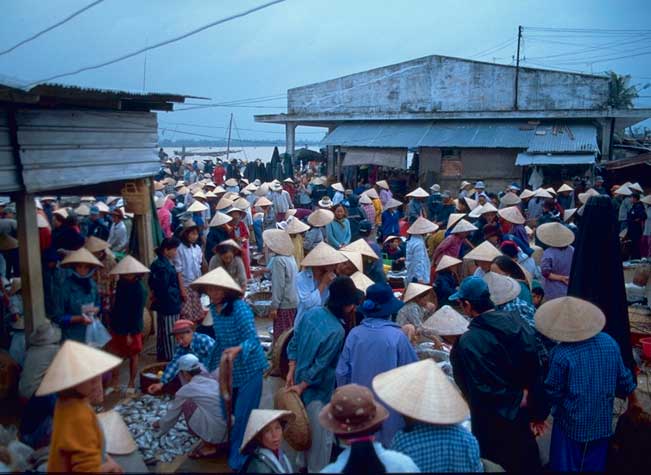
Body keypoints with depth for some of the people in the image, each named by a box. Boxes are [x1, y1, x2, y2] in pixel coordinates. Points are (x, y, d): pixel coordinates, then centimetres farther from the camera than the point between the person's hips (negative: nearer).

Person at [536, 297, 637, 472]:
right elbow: (623, 378, 2)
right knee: (594, 466, 21)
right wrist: (628, 392, 24)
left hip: (571, 424, -4)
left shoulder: (561, 354, -26)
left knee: (567, 466, 14)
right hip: (602, 422, 4)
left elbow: (553, 392, -14)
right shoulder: (610, 343, -11)